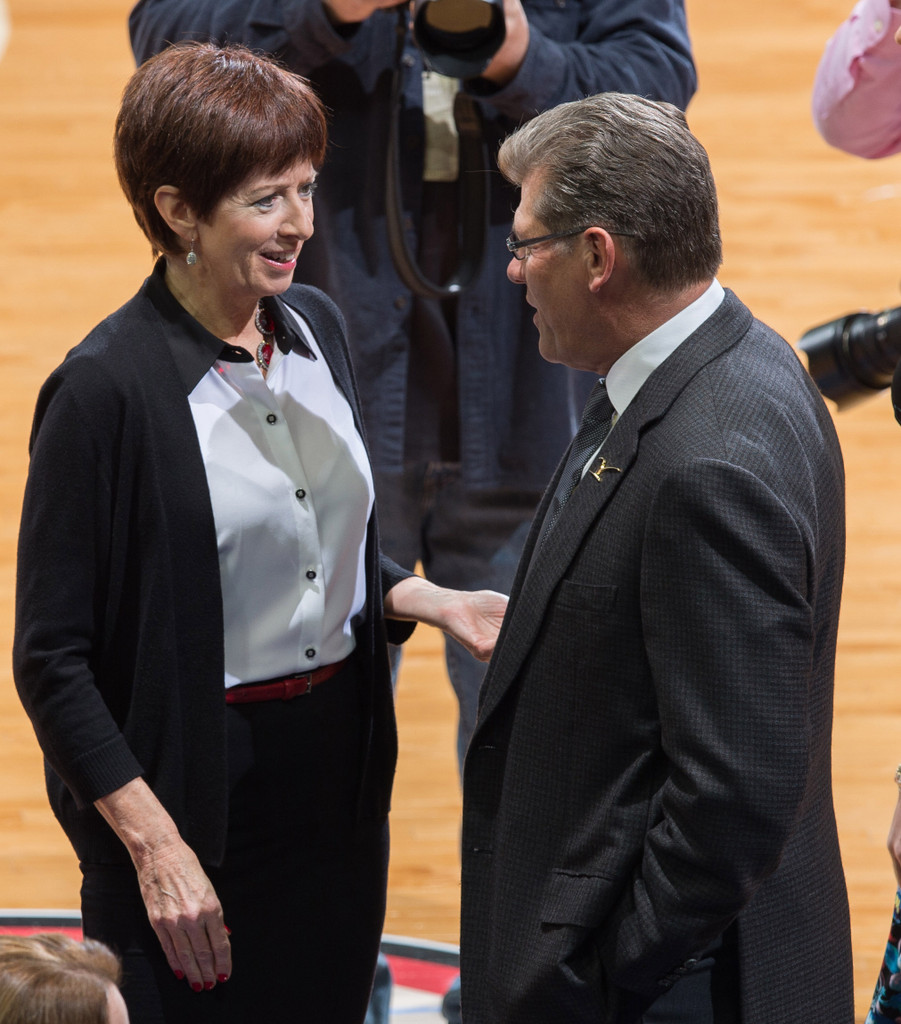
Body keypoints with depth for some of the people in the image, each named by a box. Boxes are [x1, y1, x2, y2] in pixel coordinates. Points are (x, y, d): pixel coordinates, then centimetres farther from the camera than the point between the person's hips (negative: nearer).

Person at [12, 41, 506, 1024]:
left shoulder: (313, 326, 3)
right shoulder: (106, 389, -18)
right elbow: (51, 658, -15)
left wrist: (438, 603, -3)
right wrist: (154, 847, -19)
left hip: (339, 765, 7)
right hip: (198, 793, -6)